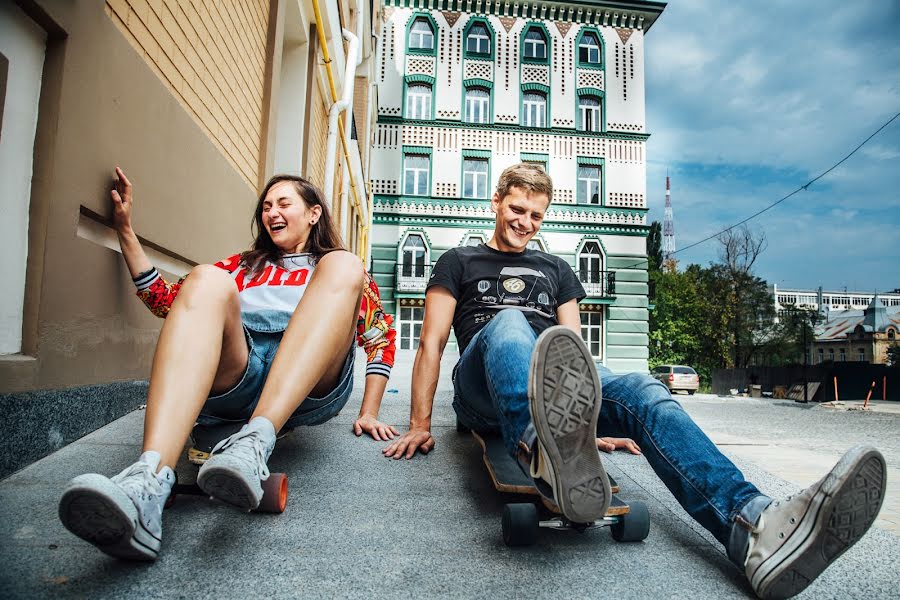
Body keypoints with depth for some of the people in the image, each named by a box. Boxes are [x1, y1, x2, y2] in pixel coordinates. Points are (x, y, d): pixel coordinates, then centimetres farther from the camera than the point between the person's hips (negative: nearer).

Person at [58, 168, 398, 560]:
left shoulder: (337, 270, 28)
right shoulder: (244, 266, 33)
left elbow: (381, 337, 17)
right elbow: (165, 300, 26)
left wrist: (368, 414, 4)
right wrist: (125, 230, 20)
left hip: (309, 389, -1)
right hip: (232, 380, 2)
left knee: (344, 266, -21)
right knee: (205, 280, -23)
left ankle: (255, 442, -42)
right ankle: (151, 480, -47)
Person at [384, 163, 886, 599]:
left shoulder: (556, 269, 27)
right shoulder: (459, 262, 18)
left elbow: (573, 348, 21)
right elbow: (433, 341, 8)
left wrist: (603, 416, 9)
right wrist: (420, 424, -1)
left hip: (557, 385, 3)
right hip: (485, 390, -3)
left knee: (642, 391, -25)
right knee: (508, 324, -35)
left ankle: (755, 528, -49)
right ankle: (545, 450, -69)